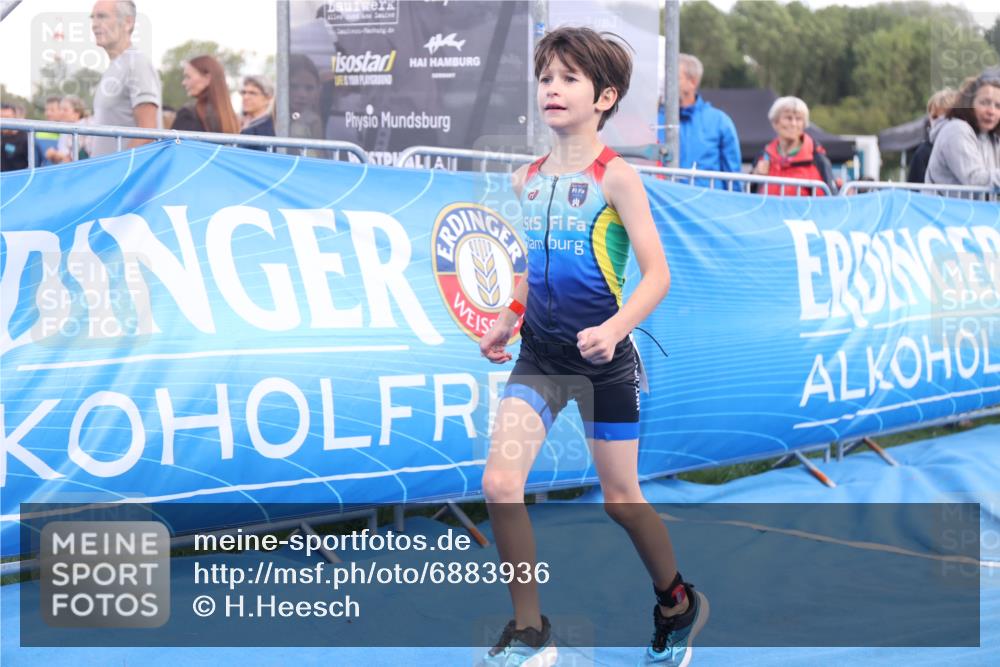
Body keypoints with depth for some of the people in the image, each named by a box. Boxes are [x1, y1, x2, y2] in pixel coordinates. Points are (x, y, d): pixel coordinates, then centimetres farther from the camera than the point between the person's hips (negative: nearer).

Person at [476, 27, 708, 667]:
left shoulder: (615, 176, -10)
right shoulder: (528, 179, 7)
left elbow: (657, 273, -14)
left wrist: (616, 327, -29)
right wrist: (510, 317, 10)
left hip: (603, 359, -5)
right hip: (540, 354, 5)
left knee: (621, 499, 7)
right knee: (500, 485, -10)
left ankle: (678, 604, 34)